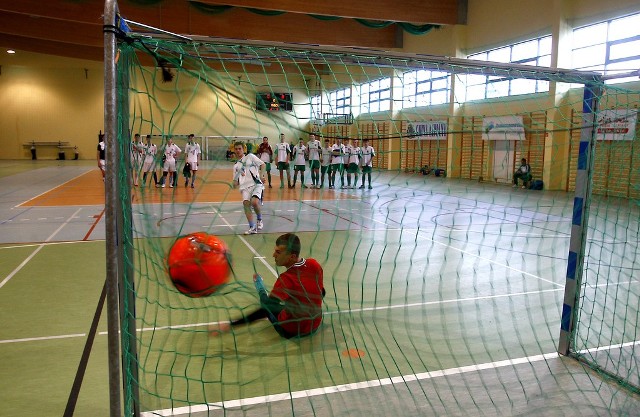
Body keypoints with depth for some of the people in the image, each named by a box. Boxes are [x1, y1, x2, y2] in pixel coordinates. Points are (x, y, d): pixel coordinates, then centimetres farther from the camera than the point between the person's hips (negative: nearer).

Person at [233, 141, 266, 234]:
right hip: (245, 186, 4)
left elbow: (262, 164, 7)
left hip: (256, 184, -4)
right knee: (246, 203, -19)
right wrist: (235, 183, 0)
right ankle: (252, 228, -15)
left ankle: (259, 219, 4)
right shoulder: (236, 166, 24)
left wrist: (261, 175, -8)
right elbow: (236, 180, 24)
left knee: (254, 202, -25)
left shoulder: (250, 156, 13)